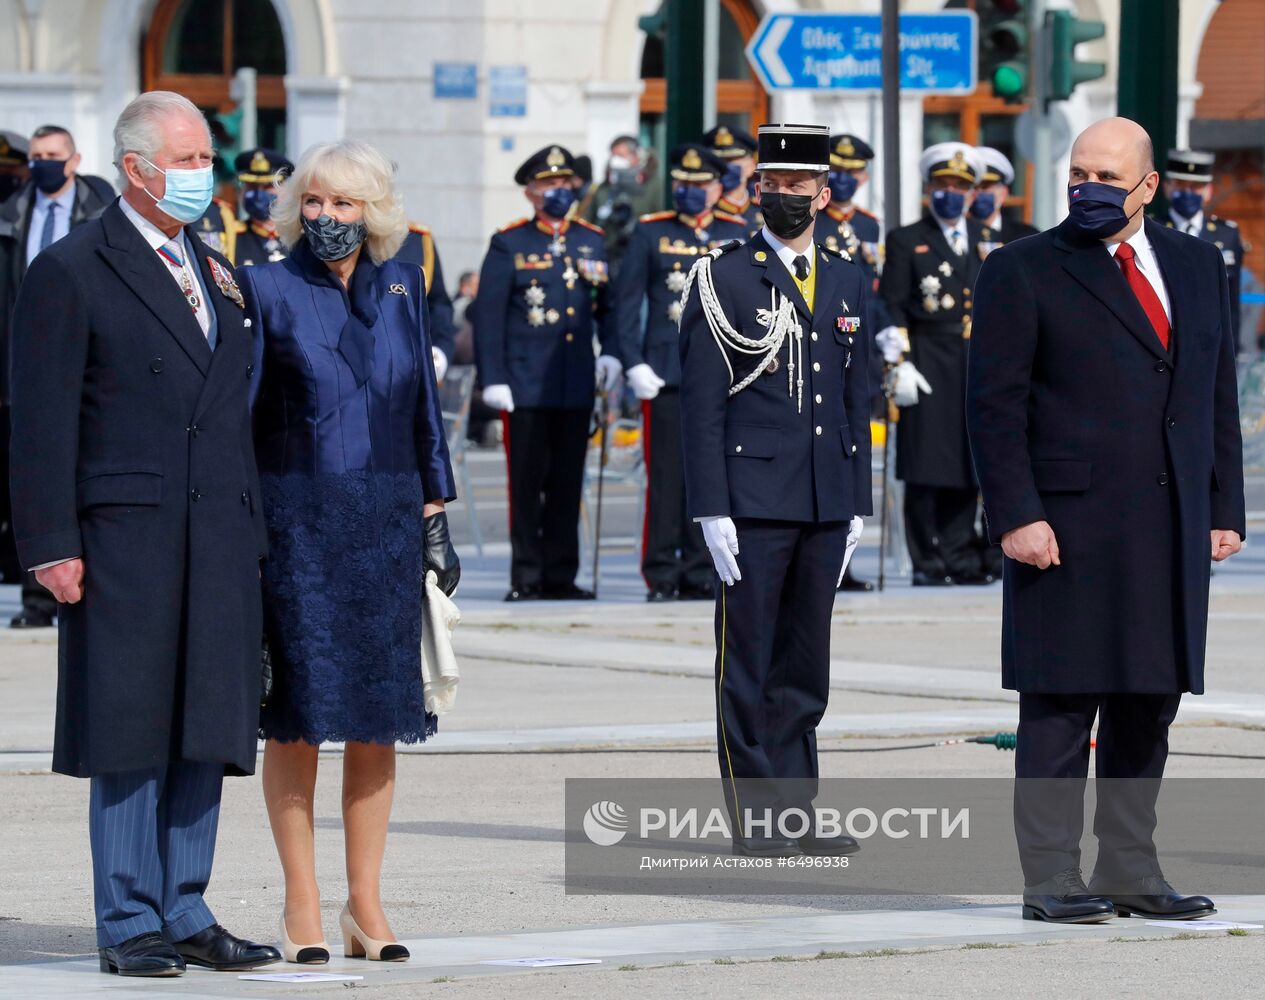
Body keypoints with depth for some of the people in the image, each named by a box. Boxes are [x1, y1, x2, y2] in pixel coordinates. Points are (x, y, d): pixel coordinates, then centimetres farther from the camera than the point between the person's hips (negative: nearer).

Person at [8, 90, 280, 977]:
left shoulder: (217, 272, 17)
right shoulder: (72, 272, -4)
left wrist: (255, 531, 14)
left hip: (220, 540, 6)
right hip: (125, 540, -6)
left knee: (205, 729, 7)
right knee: (130, 735, -3)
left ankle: (185, 913, 15)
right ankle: (129, 926, 3)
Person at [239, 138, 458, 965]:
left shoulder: (401, 287, 8)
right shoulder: (269, 290, -2)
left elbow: (424, 406, 12)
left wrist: (435, 520, 10)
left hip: (384, 525, 3)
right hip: (296, 519, -3)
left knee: (380, 712, 4)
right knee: (297, 713, -1)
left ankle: (366, 903, 11)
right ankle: (302, 904, 6)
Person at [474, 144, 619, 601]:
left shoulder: (593, 242, 12)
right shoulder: (509, 245, 0)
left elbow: (608, 304, 18)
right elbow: (487, 315, -3)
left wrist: (610, 350, 1)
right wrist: (493, 378, -9)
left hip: (576, 387, 4)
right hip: (525, 387, -4)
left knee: (567, 484, 6)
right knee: (527, 484, -1)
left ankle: (561, 577, 12)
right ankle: (526, 577, 4)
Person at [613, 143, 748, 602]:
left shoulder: (738, 235, 11)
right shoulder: (650, 232, 6)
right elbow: (627, 301, 3)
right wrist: (634, 364, -6)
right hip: (665, 372, -2)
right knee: (666, 476, -3)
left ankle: (699, 573, 8)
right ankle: (661, 574, 2)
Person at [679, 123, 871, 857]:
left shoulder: (848, 282, 13)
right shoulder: (724, 278, -3)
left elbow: (856, 398, 16)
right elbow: (702, 404, -6)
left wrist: (857, 504, 12)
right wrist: (712, 510, -12)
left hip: (826, 505, 5)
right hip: (754, 502, -5)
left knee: (806, 667, 9)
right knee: (748, 666, -1)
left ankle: (796, 814, 14)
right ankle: (755, 819, 3)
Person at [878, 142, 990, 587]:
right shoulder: (906, 241, 5)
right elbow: (892, 307, -1)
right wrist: (901, 365, -10)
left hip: (978, 367, 4)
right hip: (928, 365, -3)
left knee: (966, 467, 4)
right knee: (926, 467, -5)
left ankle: (960, 557, 9)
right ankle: (927, 562, -2)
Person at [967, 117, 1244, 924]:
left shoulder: (1198, 267, 14)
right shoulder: (1023, 272, 0)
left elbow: (1217, 394, 16)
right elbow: (996, 404, -4)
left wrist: (1224, 509, 9)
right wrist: (1015, 516, -13)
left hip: (1171, 526, 5)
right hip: (1067, 523, -5)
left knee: (1150, 704, 7)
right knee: (1060, 705, -3)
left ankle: (1129, 870, 14)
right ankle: (1052, 880, 1)